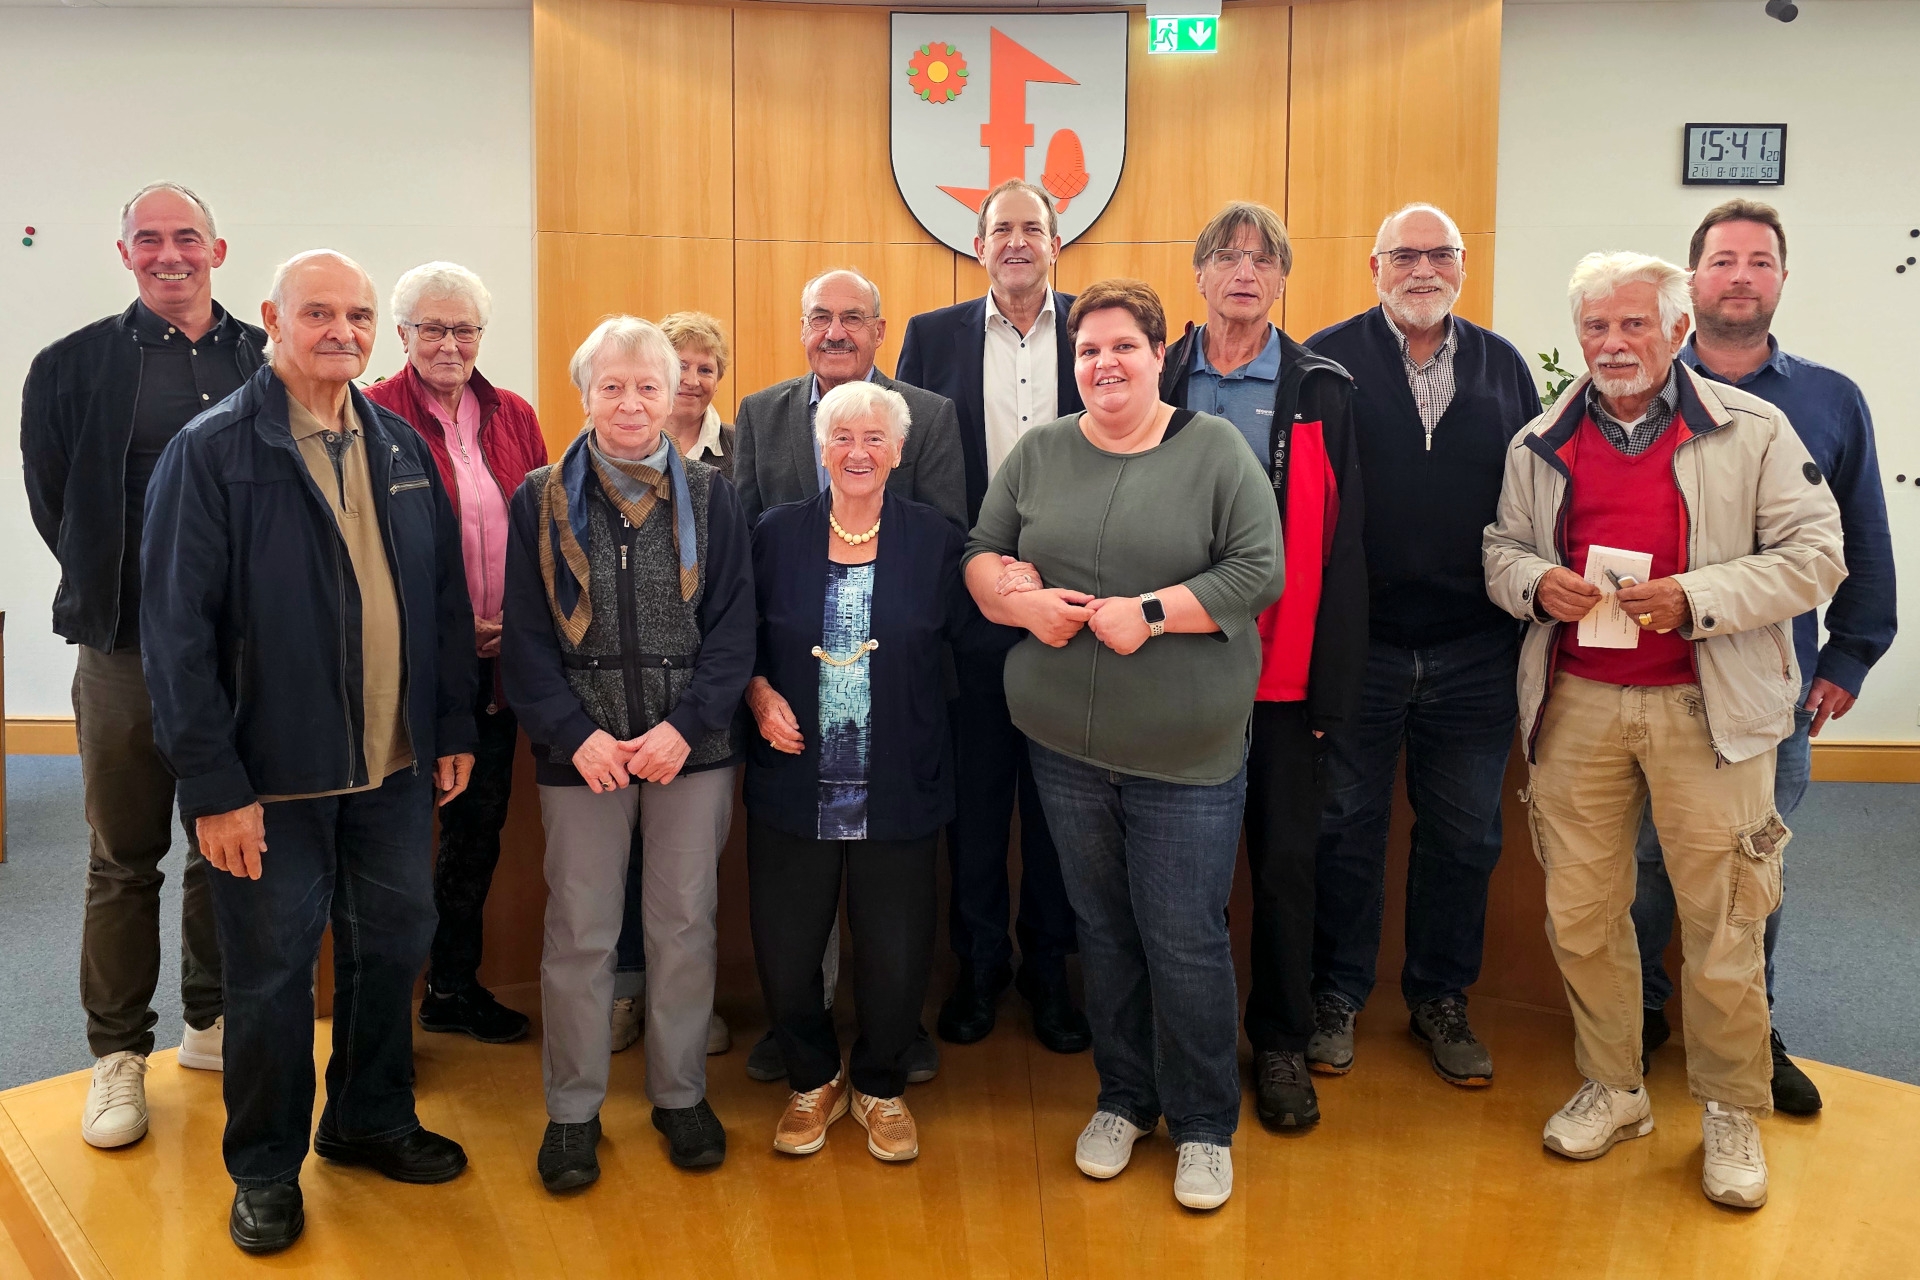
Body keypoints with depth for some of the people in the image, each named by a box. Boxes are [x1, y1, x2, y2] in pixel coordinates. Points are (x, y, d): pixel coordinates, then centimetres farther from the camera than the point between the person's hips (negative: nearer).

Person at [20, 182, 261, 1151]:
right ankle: (118, 1054, 19)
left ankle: (211, 1020, 30)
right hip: (128, 647, -2)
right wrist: (111, 591, 2)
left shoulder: (266, 362, 5)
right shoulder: (74, 366, 1)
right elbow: (51, 500, 5)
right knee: (124, 859, 6)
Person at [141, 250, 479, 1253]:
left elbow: (445, 597, 11)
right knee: (271, 972, 8)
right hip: (273, 775, -5)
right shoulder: (212, 451, -9)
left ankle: (370, 1120, 38)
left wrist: (453, 729, 8)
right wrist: (213, 783, -17)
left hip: (396, 764, 5)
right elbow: (177, 628, -13)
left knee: (393, 946, 16)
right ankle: (266, 1169, 27)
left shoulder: (402, 448, 8)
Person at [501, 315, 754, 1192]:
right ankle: (572, 1110, 22)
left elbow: (733, 625, 0)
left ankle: (681, 1094, 26)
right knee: (579, 930, 5)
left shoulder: (710, 496, 3)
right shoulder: (541, 500, 2)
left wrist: (685, 726, -11)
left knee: (686, 921, 9)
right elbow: (525, 636, 1)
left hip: (692, 746, 1)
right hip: (582, 749, 0)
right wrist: (578, 735, -11)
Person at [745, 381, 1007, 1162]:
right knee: (784, 954, 7)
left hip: (897, 794, -1)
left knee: (896, 959, 5)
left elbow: (973, 631, 0)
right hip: (793, 786, 1)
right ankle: (813, 1082, 35)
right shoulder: (777, 535, 3)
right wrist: (759, 693, -7)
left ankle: (879, 1087, 34)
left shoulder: (933, 539, 1)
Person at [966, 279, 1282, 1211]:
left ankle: (1205, 1125, 22)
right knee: (1102, 928, 15)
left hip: (1188, 754, -3)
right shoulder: (1037, 454, 8)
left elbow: (1260, 571, -10)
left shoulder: (1215, 449, -3)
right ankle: (1123, 1099, 34)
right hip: (1067, 747, 4)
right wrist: (1020, 599, -11)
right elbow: (979, 556, 10)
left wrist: (1149, 613, -17)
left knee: (1185, 941, 2)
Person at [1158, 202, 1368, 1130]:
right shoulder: (1157, 383, 5)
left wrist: (1333, 680, -5)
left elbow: (1340, 545, 0)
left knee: (1285, 860, 7)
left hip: (1281, 666, -1)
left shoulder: (1321, 392, 2)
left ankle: (1282, 1043, 24)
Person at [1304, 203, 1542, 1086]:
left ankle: (1440, 998, 29)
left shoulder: (1503, 368, 9)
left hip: (1474, 652, 3)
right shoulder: (1327, 362, -1)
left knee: (1464, 836, 12)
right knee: (1346, 828, 9)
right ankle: (1336, 996, 25)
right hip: (1354, 645, -3)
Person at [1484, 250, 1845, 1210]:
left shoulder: (1753, 430, -1)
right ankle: (1612, 1088, 27)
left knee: (1722, 917, 3)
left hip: (1706, 707, -3)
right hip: (1577, 703, 3)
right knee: (1580, 909, 9)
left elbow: (1814, 554, -4)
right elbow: (1502, 545, 17)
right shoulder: (1541, 443, 10)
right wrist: (1534, 582, -7)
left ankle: (1732, 1112, 22)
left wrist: (1695, 599, -17)